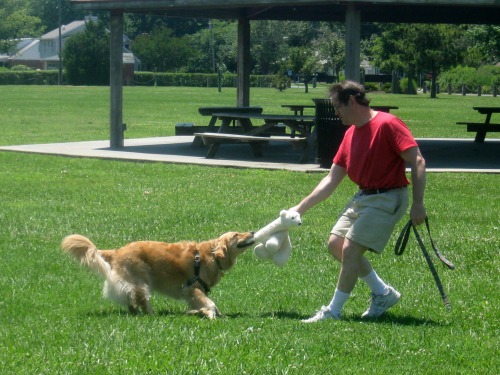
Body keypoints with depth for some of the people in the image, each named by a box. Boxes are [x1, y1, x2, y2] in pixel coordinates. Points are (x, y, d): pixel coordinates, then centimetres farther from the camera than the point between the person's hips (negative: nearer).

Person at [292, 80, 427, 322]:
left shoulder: (387, 124, -15)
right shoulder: (351, 134, 12)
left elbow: (417, 161, -20)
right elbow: (331, 180, 15)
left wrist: (417, 204, -26)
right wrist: (300, 208, 11)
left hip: (387, 198, -9)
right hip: (362, 197, 9)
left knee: (350, 249, -14)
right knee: (335, 244, 6)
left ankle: (333, 312, -4)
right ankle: (383, 293, 16)